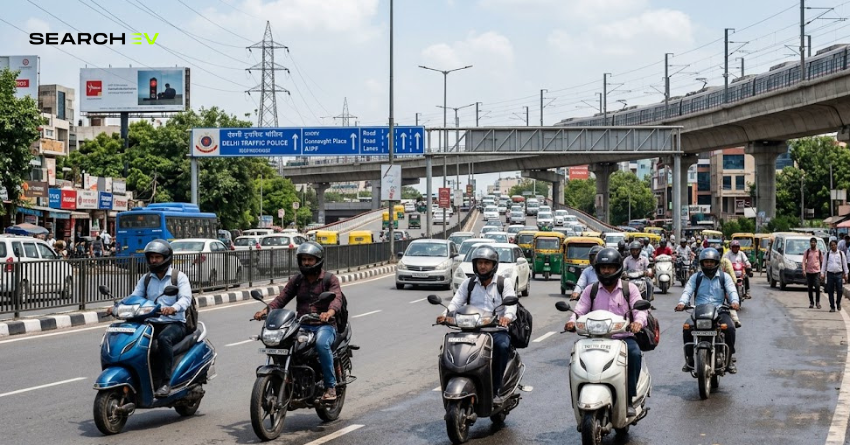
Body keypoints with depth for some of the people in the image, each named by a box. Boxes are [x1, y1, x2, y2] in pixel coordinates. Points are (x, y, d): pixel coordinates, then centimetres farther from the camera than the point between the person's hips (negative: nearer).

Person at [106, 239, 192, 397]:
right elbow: (134, 297, 6)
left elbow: (186, 298, -15)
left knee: (164, 339, -37)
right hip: (151, 323, 5)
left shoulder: (179, 277, 1)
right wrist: (117, 306, -14)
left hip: (175, 323, -5)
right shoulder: (146, 279, 17)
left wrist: (173, 308, -37)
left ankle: (165, 382, -35)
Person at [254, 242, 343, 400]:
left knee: (322, 343, -36)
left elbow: (337, 298, -17)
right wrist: (266, 310, -15)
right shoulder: (296, 280, 15)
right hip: (302, 326, 4)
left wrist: (329, 312, -40)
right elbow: (282, 297, 5)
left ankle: (330, 386, -24)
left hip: (325, 325, -4)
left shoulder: (330, 279, 1)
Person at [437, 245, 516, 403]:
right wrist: (445, 315, -22)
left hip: (497, 329, -2)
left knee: (502, 346, -35)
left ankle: (496, 390, -24)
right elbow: (456, 301, 0)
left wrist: (507, 316, -35)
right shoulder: (468, 283, 13)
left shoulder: (504, 283, 6)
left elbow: (511, 302, -11)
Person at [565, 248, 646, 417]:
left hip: (624, 337, -1)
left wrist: (638, 322, -28)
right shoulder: (591, 290, 13)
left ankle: (630, 398, -24)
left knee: (635, 353, -33)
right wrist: (572, 321, -20)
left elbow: (640, 309, -4)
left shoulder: (630, 288, 8)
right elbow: (579, 309, 4)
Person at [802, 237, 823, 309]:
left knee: (817, 287, -14)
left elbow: (822, 261, 11)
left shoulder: (819, 251, 6)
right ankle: (811, 303, 14)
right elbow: (804, 261, 1)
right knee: (810, 288, 5)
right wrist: (804, 270, -11)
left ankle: (818, 302, -3)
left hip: (817, 272, -1)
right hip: (809, 272, 1)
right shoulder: (807, 251, 5)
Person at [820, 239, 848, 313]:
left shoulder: (841, 253, 5)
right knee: (830, 291, 0)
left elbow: (844, 264, 10)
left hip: (839, 274, -1)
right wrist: (822, 273, 3)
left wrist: (845, 274, 7)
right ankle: (832, 307, 8)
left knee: (839, 290, -3)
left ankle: (838, 303, 22)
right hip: (830, 274, 1)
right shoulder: (827, 254, 6)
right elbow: (824, 264, 9)